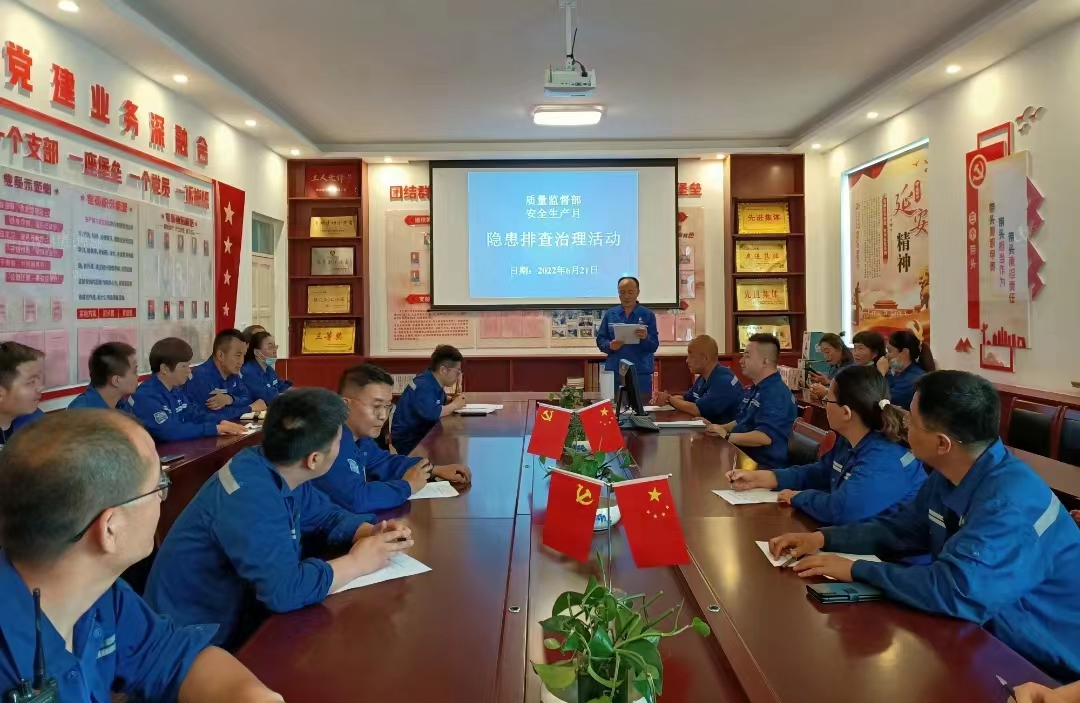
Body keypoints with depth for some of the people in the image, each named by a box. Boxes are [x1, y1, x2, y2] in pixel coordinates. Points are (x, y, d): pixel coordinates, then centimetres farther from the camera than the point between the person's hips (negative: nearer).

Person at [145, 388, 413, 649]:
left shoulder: (278, 470, -4)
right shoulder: (250, 495, -31)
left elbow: (326, 515, 11)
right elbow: (284, 590, -37)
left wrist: (371, 532, -8)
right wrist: (356, 562, -22)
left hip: (238, 616, 8)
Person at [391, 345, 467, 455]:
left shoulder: (436, 383, 5)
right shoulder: (423, 385, -23)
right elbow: (431, 413, -36)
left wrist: (455, 401, -8)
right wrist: (454, 405, -20)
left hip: (423, 434, 9)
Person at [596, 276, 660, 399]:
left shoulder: (648, 315, 3)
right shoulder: (610, 314, 8)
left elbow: (654, 346, 0)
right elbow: (600, 340, 7)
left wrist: (646, 338, -21)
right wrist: (610, 346, -14)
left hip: (641, 374, -1)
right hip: (614, 373, 1)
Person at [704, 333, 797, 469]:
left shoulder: (777, 394, -18)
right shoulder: (754, 389, 16)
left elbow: (764, 437, -29)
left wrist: (726, 436, -19)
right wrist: (717, 428, 10)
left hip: (764, 467, -10)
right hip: (744, 457, 10)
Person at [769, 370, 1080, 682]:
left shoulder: (1011, 502, -30)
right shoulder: (947, 478, -1)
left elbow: (955, 592, -35)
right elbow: (898, 528, 11)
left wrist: (855, 569, -25)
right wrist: (822, 538, -2)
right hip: (984, 637, 7)